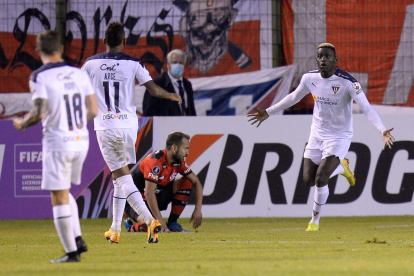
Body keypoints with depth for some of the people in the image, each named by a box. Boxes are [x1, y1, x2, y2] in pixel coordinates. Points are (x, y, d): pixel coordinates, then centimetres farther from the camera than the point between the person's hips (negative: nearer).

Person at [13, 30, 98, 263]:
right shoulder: (80, 74, 5)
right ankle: (78, 239, 13)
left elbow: (39, 113, -18)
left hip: (57, 142, -6)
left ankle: (72, 251, 2)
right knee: (65, 193, 23)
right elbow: (93, 111, 5)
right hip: (81, 141, 6)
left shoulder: (40, 77, -10)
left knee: (59, 198, 2)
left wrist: (21, 124, 2)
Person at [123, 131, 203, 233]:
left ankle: (172, 223, -4)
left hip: (158, 197, 8)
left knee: (187, 183, -7)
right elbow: (149, 193, -33)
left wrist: (198, 210, -9)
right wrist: (160, 221, -34)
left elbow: (196, 182, 5)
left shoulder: (179, 162, -3)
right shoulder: (155, 161, -28)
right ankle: (132, 226, 2)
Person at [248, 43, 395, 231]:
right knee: (309, 180, 6)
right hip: (317, 136, 6)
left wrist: (383, 131, -40)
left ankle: (315, 221, 6)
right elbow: (294, 97, 14)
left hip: (338, 137, -6)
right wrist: (268, 112, 20)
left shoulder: (347, 82, -21)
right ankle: (341, 168, 35)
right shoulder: (310, 78, -5)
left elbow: (366, 108, -26)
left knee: (320, 179, -17)